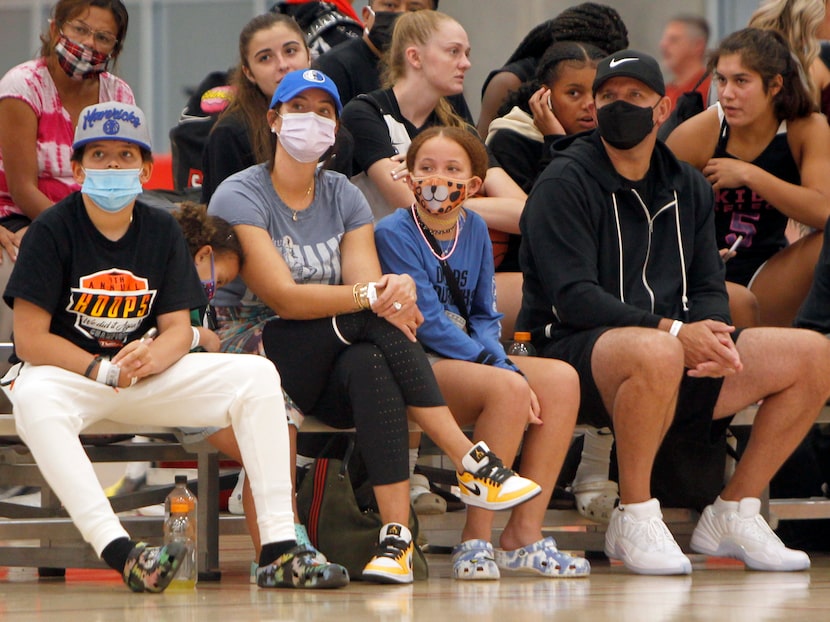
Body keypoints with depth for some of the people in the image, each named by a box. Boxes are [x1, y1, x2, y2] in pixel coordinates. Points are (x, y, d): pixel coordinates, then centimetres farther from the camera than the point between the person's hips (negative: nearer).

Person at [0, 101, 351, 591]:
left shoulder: (163, 231, 5)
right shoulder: (53, 230, -9)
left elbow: (179, 329, 0)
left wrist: (150, 357, -23)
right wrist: (103, 371, -23)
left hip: (144, 375, 5)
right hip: (65, 372, -5)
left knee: (258, 376, -13)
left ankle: (279, 551, -21)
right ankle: (121, 553, -51)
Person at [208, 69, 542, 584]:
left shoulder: (344, 198, 11)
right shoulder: (240, 198, -7)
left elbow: (365, 280, -5)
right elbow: (282, 296, -19)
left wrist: (396, 291, -30)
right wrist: (372, 295, -31)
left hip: (332, 363, 4)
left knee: (369, 364, -34)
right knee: (372, 320, -29)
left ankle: (397, 534, -43)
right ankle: (470, 462, -32)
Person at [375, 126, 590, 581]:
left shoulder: (474, 231, 13)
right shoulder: (395, 233, -8)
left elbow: (484, 316, 14)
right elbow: (429, 323, -14)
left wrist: (499, 359, -10)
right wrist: (502, 368, -18)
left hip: (473, 359, 7)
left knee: (561, 380, -15)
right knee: (507, 388, -32)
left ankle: (524, 533, -15)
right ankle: (475, 539, -24)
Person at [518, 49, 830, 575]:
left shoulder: (688, 188, 17)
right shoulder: (564, 184, -4)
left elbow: (709, 290, 12)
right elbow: (573, 296, -15)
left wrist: (712, 336, -14)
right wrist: (673, 331, -25)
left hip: (674, 351, 7)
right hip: (573, 352, -7)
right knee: (657, 354, -42)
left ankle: (734, 514, 0)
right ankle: (635, 520, -23)